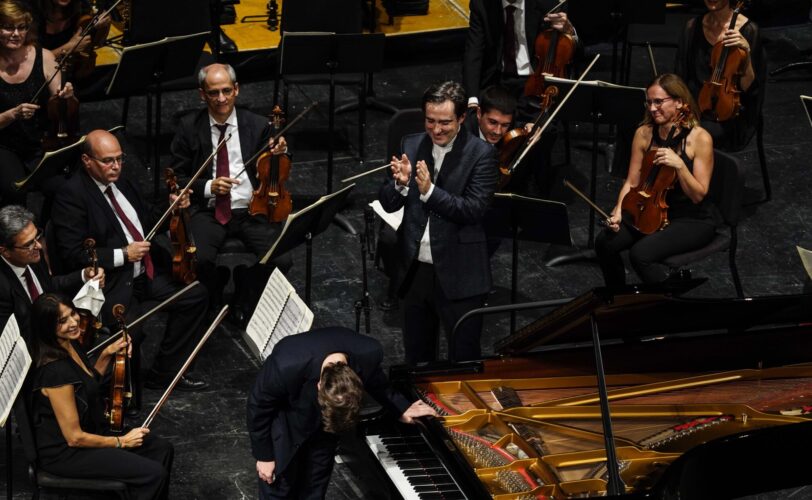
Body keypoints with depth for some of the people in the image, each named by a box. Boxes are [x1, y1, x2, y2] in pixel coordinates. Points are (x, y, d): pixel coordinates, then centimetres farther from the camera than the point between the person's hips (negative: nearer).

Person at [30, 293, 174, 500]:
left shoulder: (69, 345, -2)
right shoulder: (55, 370, -30)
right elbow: (74, 438, -25)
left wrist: (107, 355, 4)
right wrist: (121, 442, -12)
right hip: (65, 452, -10)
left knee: (162, 449, 9)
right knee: (154, 474, -16)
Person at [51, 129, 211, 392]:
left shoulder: (120, 183, 12)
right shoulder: (71, 195, -11)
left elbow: (148, 223, 25)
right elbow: (71, 255, -17)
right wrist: (123, 254, -19)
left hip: (147, 272, 8)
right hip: (112, 284, -8)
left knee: (195, 296, -4)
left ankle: (165, 372, 10)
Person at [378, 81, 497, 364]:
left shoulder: (480, 154, -9)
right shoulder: (411, 146, 4)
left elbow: (474, 210, -18)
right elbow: (388, 204, 3)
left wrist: (429, 191, -27)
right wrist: (400, 183, -19)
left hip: (458, 275, -4)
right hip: (415, 270, 5)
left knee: (464, 358, 5)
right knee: (416, 357, 17)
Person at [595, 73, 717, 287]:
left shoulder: (699, 138, -17)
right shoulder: (643, 133, -3)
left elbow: (698, 195, -16)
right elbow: (632, 183, 3)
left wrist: (679, 165, -31)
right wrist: (618, 211, -15)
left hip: (694, 220, -6)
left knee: (641, 253, -29)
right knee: (605, 242, -16)